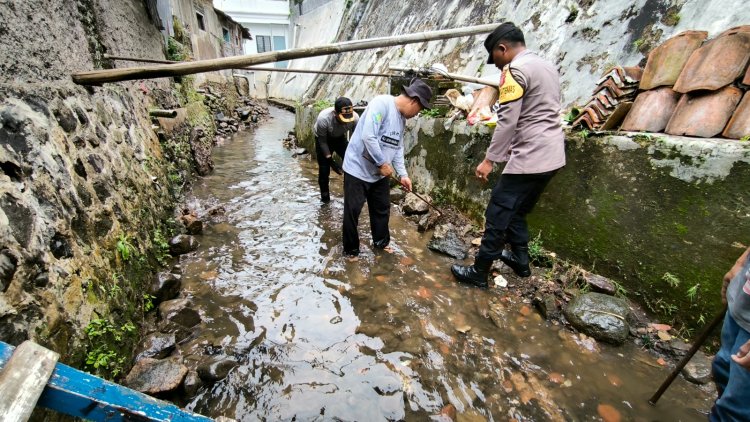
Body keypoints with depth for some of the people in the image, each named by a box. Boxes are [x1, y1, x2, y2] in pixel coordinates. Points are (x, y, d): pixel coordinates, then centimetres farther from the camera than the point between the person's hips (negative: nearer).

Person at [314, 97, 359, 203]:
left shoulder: (355, 117, -31)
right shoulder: (323, 118, -38)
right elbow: (322, 141, -25)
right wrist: (330, 160, -25)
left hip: (340, 138, 3)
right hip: (323, 139, -2)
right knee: (324, 167, -4)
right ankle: (325, 195, 16)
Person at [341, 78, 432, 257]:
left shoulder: (402, 118, 8)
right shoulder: (382, 103, -20)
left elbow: (398, 147, 13)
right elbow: (368, 137, -29)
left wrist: (402, 174, 6)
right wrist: (382, 163, -21)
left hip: (380, 174, 9)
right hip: (358, 169, -8)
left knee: (382, 210, 17)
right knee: (352, 212, 2)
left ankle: (381, 243, 35)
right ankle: (351, 250, 19)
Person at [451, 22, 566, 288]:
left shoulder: (515, 70, -10)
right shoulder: (547, 66, 18)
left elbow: (507, 121, -18)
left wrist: (489, 160, -14)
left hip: (530, 157, -9)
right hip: (552, 155, 10)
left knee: (498, 214, -3)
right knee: (517, 211, 20)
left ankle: (479, 273, 5)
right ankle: (520, 260, 31)